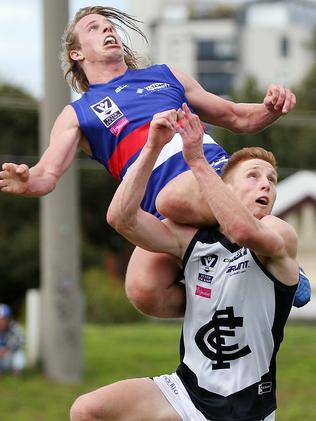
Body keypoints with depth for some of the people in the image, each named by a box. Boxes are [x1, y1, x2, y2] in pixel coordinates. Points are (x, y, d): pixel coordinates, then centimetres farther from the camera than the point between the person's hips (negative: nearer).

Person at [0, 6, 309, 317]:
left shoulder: (166, 76, 28)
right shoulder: (77, 115, 22)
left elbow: (237, 118, 33)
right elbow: (48, 174, 6)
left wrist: (270, 109, 10)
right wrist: (27, 181, -19)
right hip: (168, 220, 0)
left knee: (173, 198, -37)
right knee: (142, 289, -30)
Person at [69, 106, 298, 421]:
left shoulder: (280, 235, -8)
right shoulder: (192, 239, 3)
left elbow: (244, 230, -33)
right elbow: (121, 218, -10)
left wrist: (197, 160, -33)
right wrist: (153, 147, -17)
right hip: (188, 390, 4)